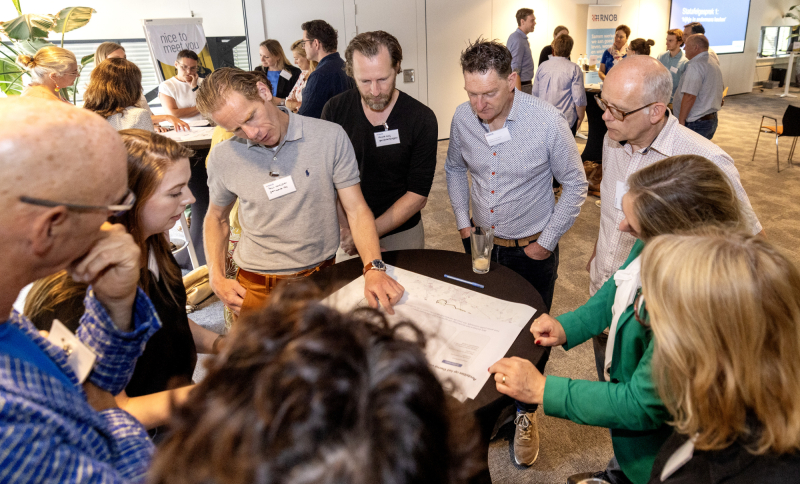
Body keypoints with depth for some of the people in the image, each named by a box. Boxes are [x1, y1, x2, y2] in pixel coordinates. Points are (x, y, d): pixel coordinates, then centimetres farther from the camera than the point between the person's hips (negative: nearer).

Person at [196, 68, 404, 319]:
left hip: (321, 277, -1)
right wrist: (217, 279, -3)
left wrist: (374, 268, -26)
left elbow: (356, 209, -11)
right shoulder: (222, 157, -5)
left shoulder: (330, 137, -11)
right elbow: (216, 218, 10)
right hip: (256, 288, 1)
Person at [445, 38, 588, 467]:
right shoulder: (462, 118, -10)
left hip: (532, 251, -3)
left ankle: (525, 412, 36)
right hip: (481, 243, 3)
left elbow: (575, 185, -9)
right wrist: (462, 222, 4)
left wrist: (546, 242, -9)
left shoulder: (547, 121, -21)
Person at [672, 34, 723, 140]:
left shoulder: (695, 65, -18)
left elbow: (689, 96, -26)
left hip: (696, 124, -10)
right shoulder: (714, 62, 16)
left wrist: (681, 121, -22)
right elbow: (721, 88, 30)